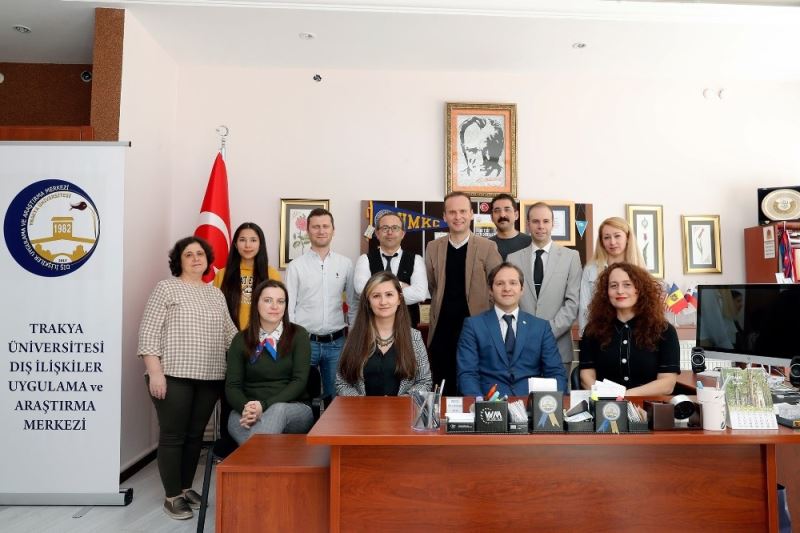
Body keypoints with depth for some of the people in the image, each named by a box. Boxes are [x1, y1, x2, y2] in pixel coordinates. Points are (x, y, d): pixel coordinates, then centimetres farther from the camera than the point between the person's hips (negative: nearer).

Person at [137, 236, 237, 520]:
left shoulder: (216, 293, 14)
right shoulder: (166, 287, -2)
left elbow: (229, 332, 16)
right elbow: (148, 331, -8)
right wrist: (155, 371, -14)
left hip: (209, 378, 5)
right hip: (174, 376, -5)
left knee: (196, 435, 13)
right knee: (173, 436, 3)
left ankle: (186, 487, 29)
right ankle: (172, 496, 16)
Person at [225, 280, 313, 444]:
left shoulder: (298, 335, 3)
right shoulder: (241, 340, 9)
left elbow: (300, 380, -6)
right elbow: (232, 385, 3)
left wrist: (264, 405, -19)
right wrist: (246, 408, -20)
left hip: (293, 409, -1)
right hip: (248, 411, 1)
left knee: (278, 410, -37)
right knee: (235, 419, -35)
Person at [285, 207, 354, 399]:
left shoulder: (346, 264, 4)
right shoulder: (296, 266, 0)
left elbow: (355, 303, 7)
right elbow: (288, 307, 0)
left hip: (336, 342, 1)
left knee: (335, 395, 10)